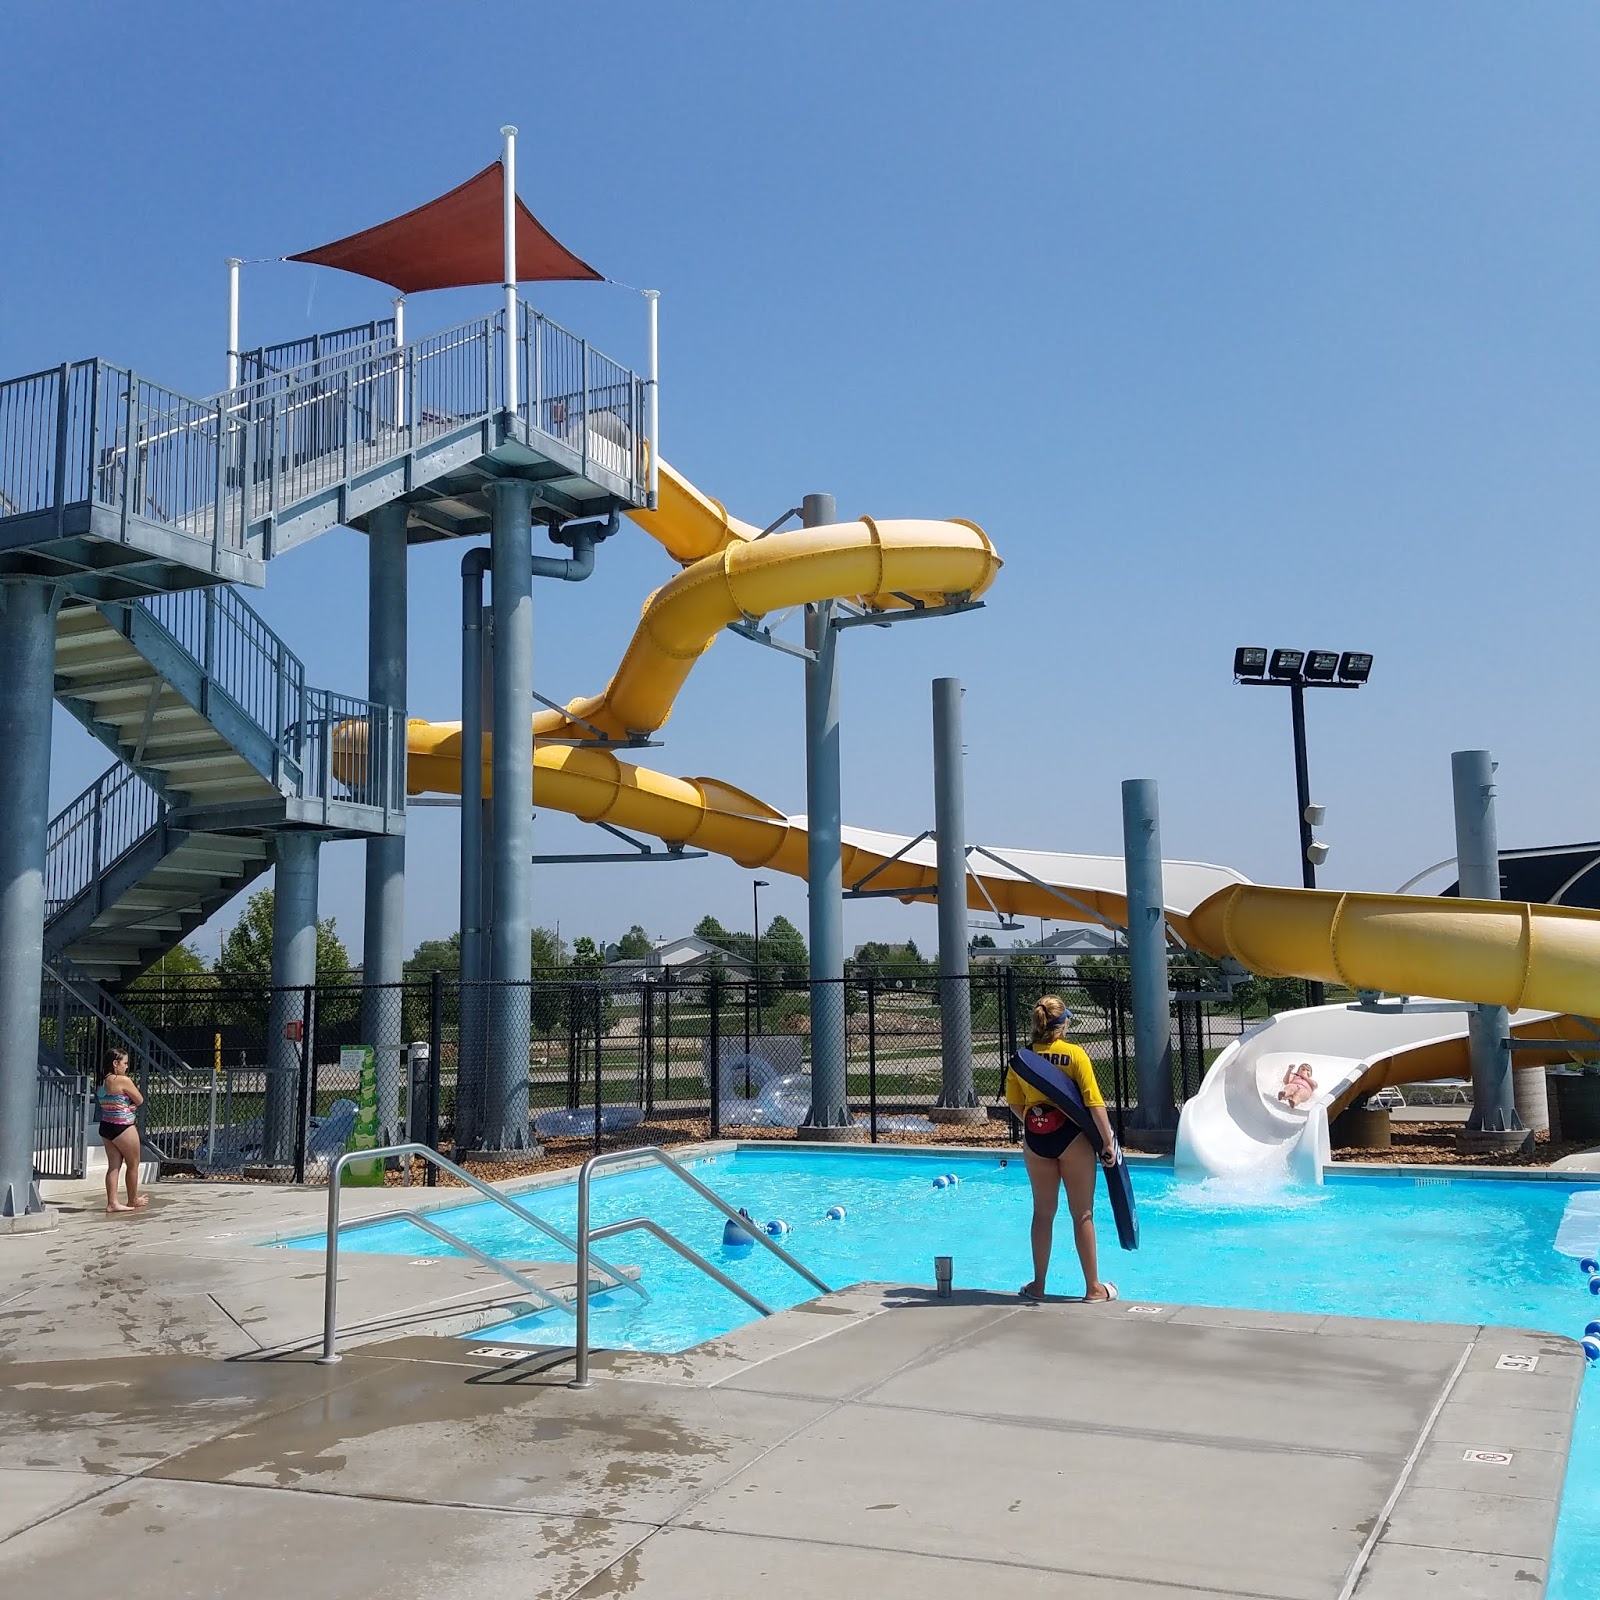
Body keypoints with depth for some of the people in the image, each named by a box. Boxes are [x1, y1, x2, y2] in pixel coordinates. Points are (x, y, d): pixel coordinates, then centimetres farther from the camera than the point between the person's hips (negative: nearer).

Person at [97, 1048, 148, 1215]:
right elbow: (140, 1101, -10)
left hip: (106, 1126, 8)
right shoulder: (124, 1081, -17)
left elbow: (102, 1103, 7)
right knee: (133, 1164, 9)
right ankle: (133, 1200, 20)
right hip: (123, 1127, -8)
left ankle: (112, 1203, 8)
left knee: (114, 1165, 10)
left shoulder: (104, 1081, 8)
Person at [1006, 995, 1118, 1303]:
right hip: (1071, 1137, -3)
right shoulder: (1075, 1054, -10)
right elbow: (1094, 1101, -13)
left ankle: (1038, 1285, 20)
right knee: (1082, 1214, 5)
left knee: (1043, 1212, 14)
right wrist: (1108, 1141, -9)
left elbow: (1014, 1103, 7)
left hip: (1035, 1139, 3)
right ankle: (1093, 1287, 11)